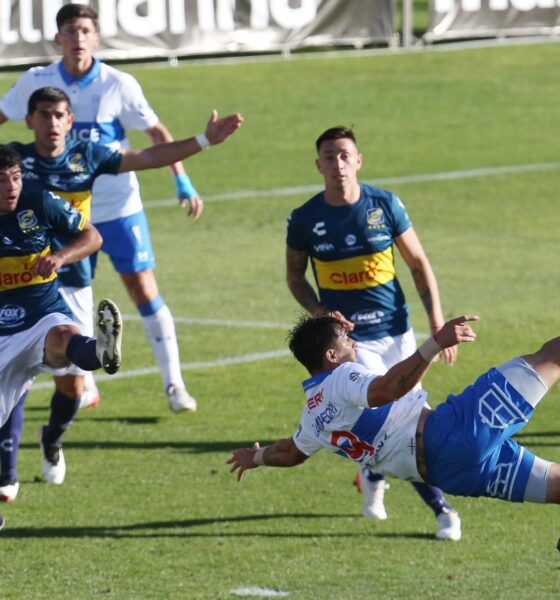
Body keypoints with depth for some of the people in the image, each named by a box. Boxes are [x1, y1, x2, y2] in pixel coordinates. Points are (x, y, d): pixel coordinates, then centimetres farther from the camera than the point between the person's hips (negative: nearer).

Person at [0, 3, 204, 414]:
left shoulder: (118, 85, -10)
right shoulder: (36, 83, -5)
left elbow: (157, 132, -2)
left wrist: (183, 183, -9)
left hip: (119, 207, -2)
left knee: (145, 292, -6)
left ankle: (174, 384, 2)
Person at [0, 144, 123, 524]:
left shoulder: (39, 203, -6)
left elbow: (91, 236, 4)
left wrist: (61, 257, -14)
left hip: (45, 317, -2)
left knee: (62, 337, -40)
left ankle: (102, 353, -76)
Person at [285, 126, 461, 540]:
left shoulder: (385, 206, -3)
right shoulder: (305, 221, -5)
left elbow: (418, 264, 5)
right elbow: (295, 276, 10)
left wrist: (437, 322, -2)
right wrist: (320, 313, -8)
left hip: (396, 332, 3)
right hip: (348, 336, -3)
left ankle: (373, 473, 37)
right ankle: (440, 507, -4)